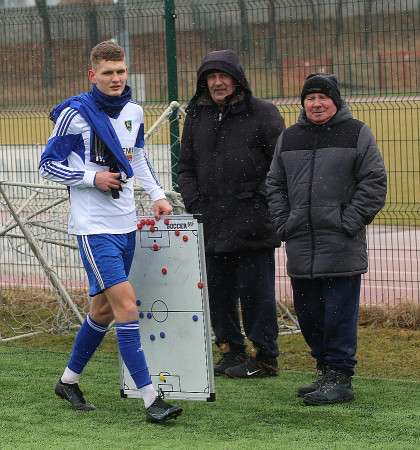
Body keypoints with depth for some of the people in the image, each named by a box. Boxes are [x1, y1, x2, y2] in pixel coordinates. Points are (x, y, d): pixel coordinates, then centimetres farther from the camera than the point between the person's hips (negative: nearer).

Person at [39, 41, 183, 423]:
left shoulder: (133, 111, 7)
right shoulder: (75, 114, -11)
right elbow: (48, 165, -5)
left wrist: (157, 194, 12)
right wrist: (92, 178, -15)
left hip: (126, 225, 7)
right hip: (94, 227, -7)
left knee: (104, 308, 15)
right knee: (126, 306, -15)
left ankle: (69, 380, 33)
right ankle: (151, 399, -15)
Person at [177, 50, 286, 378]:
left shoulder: (263, 113, -2)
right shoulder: (196, 116, 14)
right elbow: (186, 166, 20)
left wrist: (259, 201, -11)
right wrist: (194, 203, 6)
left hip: (252, 222, -6)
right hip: (210, 223, 6)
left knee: (255, 289, -4)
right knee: (217, 289, 10)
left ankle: (264, 357, 4)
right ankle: (231, 350, 21)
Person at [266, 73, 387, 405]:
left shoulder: (357, 134, 2)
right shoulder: (288, 138, 15)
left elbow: (373, 183, -2)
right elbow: (275, 185, 20)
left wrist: (349, 223, -9)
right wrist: (284, 224, 7)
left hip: (341, 245, -5)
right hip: (300, 246, 5)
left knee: (339, 312, -6)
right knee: (307, 312, 9)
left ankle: (340, 378, -2)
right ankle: (327, 371, 21)